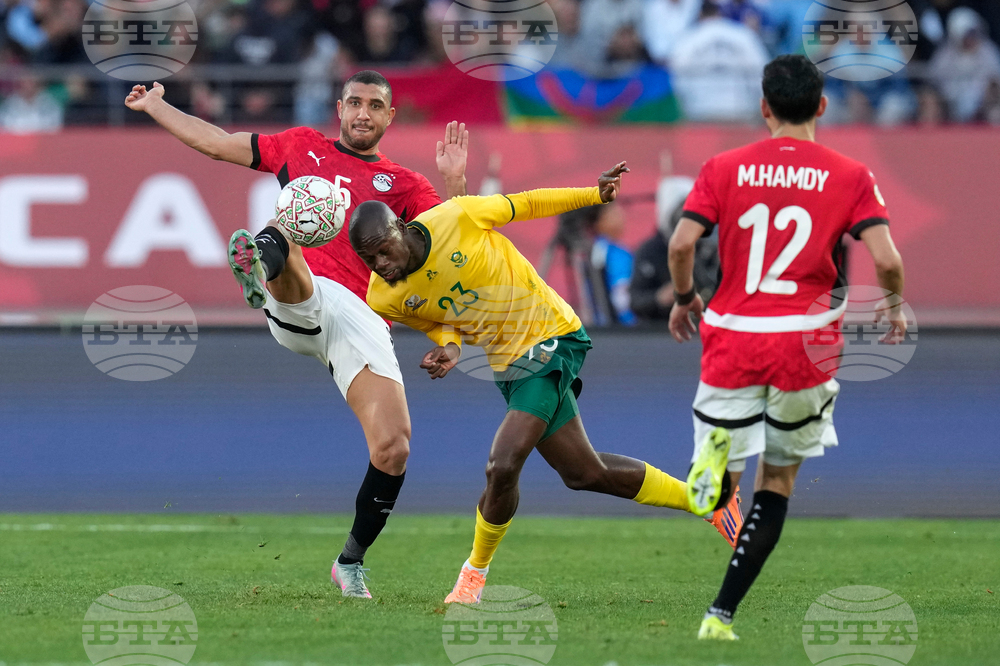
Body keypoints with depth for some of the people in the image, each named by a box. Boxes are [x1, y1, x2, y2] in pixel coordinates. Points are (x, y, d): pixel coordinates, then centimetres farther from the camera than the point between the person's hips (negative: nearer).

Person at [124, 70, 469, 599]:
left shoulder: (402, 185, 25)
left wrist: (454, 183, -4)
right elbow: (217, 143, 33)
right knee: (279, 239, -37)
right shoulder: (302, 147, 26)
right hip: (297, 302, -1)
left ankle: (351, 561, 9)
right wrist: (154, 105, 38)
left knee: (393, 449, -12)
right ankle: (260, 264, -77)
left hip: (360, 316, 1)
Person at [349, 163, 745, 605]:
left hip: (552, 337, -6)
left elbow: (523, 206, -4)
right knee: (586, 474, 13)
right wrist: (448, 345, -12)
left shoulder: (457, 217, -23)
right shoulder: (385, 299, -9)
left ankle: (475, 572, 7)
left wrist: (596, 194, -1)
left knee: (503, 465, -18)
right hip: (510, 365, 6)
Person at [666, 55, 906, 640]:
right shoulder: (851, 177, 0)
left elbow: (681, 244, -7)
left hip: (733, 336, 0)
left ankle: (715, 455, -32)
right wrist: (895, 307, 11)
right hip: (806, 340, 0)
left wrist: (684, 298, 13)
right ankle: (722, 613, 7)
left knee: (721, 490, 8)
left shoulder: (724, 168, 3)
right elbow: (886, 260, -10)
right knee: (779, 479, 16)